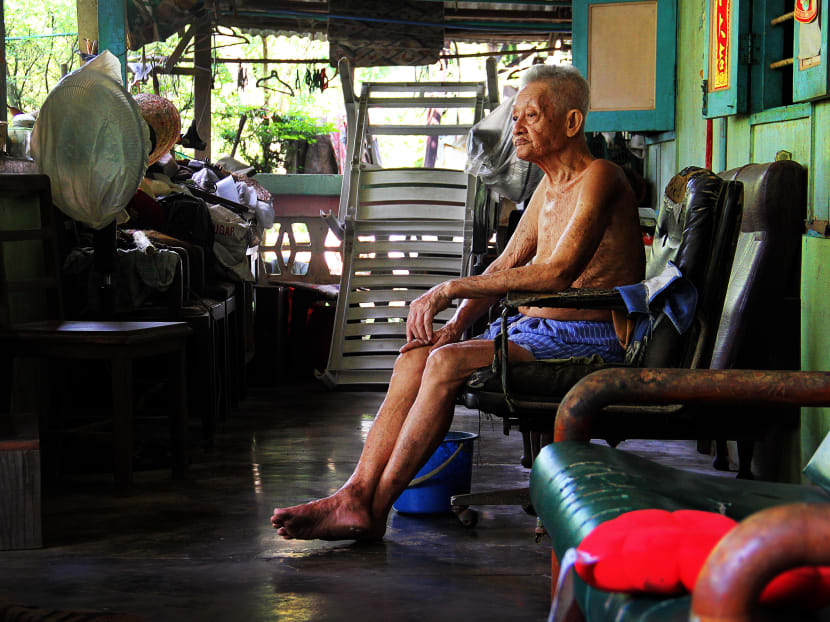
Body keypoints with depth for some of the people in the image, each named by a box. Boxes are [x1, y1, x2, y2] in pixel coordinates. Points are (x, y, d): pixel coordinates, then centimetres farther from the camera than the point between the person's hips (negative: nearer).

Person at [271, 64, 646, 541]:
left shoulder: (599, 178, -12)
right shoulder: (551, 184, 19)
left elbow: (558, 273, -25)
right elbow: (507, 264, 20)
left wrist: (452, 288, -24)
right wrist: (456, 325, 2)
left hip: (587, 339, -9)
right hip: (538, 328, 9)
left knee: (447, 364, -26)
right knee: (416, 357, -7)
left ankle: (375, 509, -20)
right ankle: (356, 496, -16)